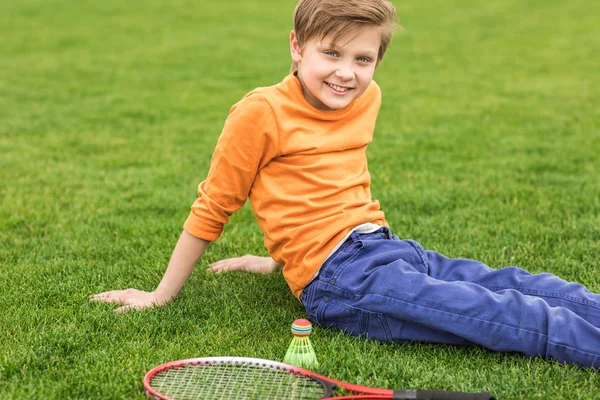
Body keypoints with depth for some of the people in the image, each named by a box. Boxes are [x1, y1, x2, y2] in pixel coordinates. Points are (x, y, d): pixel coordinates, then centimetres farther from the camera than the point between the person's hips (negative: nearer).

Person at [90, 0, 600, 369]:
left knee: (516, 283, -5)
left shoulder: (368, 99, 12)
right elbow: (212, 208, -1)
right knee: (495, 312, -19)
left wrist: (283, 256, 27)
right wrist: (161, 297, 4)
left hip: (386, 248, 7)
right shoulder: (262, 112, -9)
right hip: (339, 279, -7)